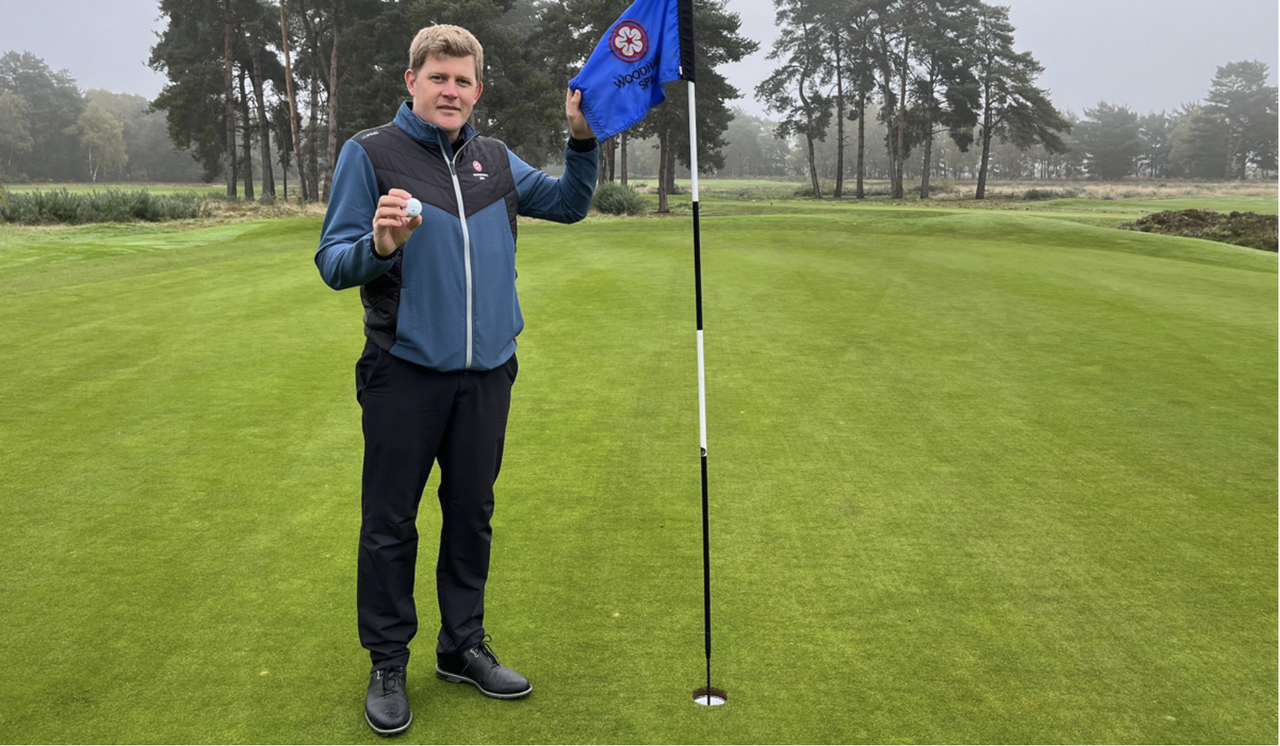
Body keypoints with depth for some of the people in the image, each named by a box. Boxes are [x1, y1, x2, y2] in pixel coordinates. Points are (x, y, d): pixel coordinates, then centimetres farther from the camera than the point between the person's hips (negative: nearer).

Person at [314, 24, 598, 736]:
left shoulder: (495, 159, 10)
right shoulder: (371, 153, -4)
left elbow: (568, 204, 19)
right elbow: (333, 264, -7)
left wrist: (584, 140, 4)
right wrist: (380, 246, -27)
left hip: (487, 372, 4)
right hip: (404, 373, -4)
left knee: (472, 515, 14)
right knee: (391, 525, 5)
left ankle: (463, 646, 30)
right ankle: (388, 666, 21)